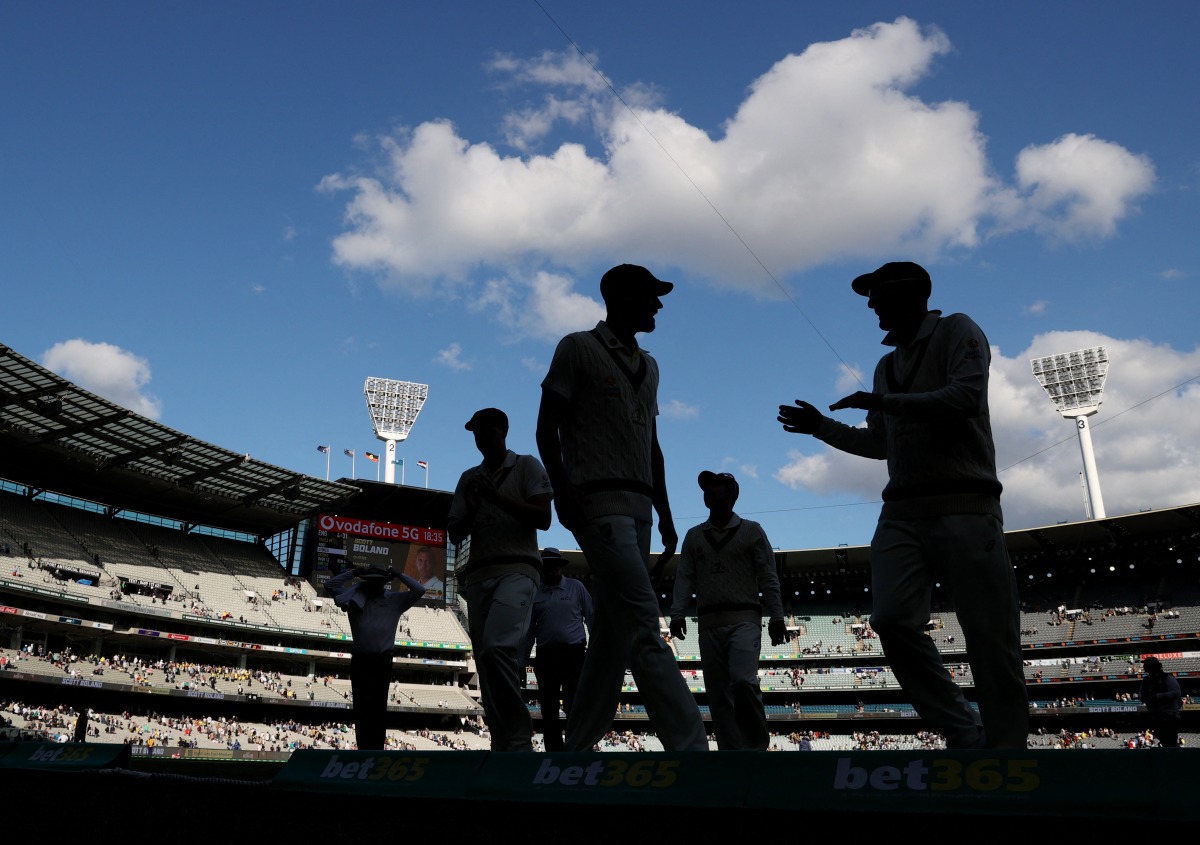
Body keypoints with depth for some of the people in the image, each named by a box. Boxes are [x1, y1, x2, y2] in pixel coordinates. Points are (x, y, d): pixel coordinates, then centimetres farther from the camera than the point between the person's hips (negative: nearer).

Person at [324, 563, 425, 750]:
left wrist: (398, 575, -3)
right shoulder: (354, 598, 8)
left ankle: (377, 748, 6)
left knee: (379, 707, 2)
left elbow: (419, 590, 0)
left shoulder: (396, 600, 6)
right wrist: (353, 573, -1)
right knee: (362, 706, 1)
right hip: (360, 660, 1)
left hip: (382, 661, -1)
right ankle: (364, 748, 4)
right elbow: (330, 585, 5)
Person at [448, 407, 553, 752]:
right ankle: (502, 744, 11)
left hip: (516, 570, -6)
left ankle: (520, 739, -20)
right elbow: (455, 534, 18)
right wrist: (471, 508, -2)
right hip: (478, 575, 6)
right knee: (485, 660, 3)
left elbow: (543, 518, -5)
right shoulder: (469, 479, 21)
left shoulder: (527, 466, 8)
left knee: (496, 648, -26)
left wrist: (498, 498, -12)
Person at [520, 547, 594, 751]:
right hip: (546, 656, 3)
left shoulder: (576, 587, 6)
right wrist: (520, 663, 9)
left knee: (574, 708, -7)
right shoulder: (534, 594, 11)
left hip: (574, 655, -3)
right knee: (548, 711, 5)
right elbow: (529, 632, 14)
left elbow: (592, 618, 5)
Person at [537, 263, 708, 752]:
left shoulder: (648, 367, 23)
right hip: (599, 502, -8)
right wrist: (562, 492, -15)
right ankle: (690, 746, -18)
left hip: (639, 508, 8)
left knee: (615, 631, 6)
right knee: (643, 625, -15)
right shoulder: (578, 349, 2)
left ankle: (577, 748, 15)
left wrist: (665, 515, 17)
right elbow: (547, 427, -2)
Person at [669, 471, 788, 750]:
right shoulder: (694, 536, 16)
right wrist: (677, 613, -3)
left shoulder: (751, 531, 7)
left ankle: (757, 746, -7)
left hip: (744, 620, -4)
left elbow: (768, 578, 3)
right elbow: (684, 578, 10)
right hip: (709, 624, 4)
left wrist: (776, 616, -4)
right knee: (718, 695, 1)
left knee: (743, 681, -22)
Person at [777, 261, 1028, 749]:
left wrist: (882, 402, -12)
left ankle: (1005, 742, 4)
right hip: (902, 514, 6)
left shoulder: (956, 332, 5)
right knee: (892, 619, -12)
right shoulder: (888, 365, 25)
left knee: (990, 636, -6)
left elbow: (966, 397, -13)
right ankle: (964, 735, -1)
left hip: (964, 509, -6)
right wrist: (821, 427, 22)